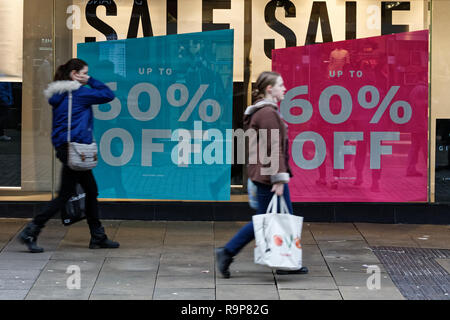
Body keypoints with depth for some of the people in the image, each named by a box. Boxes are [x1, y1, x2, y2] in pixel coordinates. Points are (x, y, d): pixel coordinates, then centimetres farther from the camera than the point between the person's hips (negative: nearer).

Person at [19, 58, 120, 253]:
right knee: (66, 194, -5)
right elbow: (109, 95, -7)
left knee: (91, 191, 14)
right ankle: (31, 232, -6)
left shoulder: (58, 95, 14)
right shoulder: (79, 92, -11)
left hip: (64, 148, 10)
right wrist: (91, 82, 0)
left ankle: (98, 237, 18)